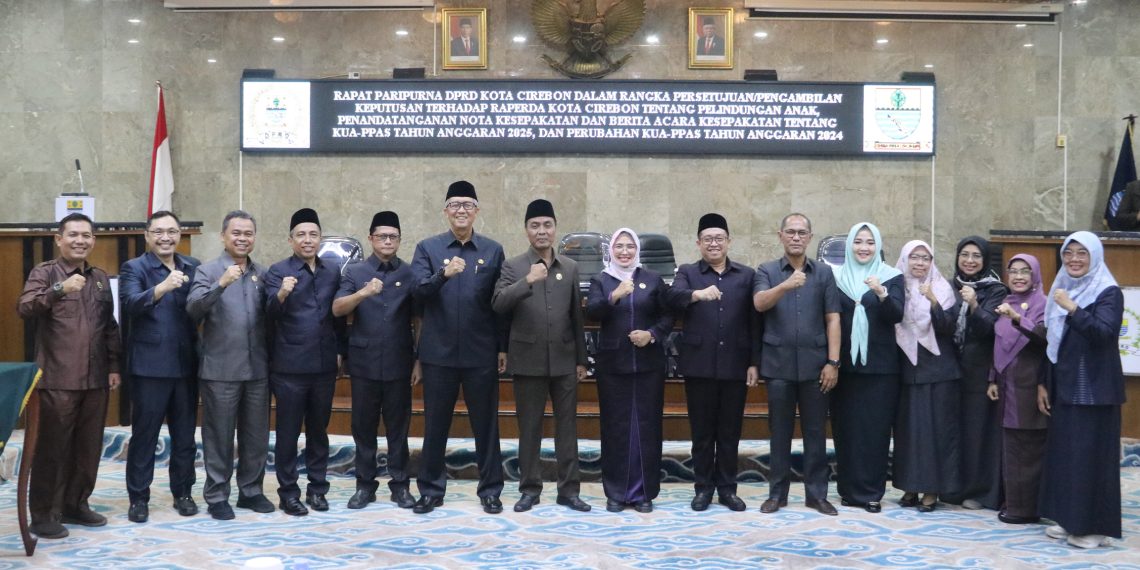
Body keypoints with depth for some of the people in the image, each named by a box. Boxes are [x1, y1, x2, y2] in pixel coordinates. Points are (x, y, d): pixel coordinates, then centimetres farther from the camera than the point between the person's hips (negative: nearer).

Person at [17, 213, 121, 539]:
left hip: (95, 378, 5)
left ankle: (76, 505, 23)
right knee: (52, 447, 0)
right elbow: (24, 309, -19)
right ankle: (43, 514, 9)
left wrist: (114, 365, 11)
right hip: (57, 378, -5)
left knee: (89, 447, 10)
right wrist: (59, 289, -34)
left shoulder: (100, 278, 13)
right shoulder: (44, 273, -2)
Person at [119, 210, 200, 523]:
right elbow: (130, 303, -22)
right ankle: (138, 498, 15)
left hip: (186, 365, 4)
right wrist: (162, 287, -38)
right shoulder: (134, 268, -4)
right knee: (144, 435, 4)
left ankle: (183, 492, 24)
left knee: (185, 435, 12)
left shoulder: (194, 267, 8)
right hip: (149, 365, -3)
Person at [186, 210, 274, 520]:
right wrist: (221, 284, -28)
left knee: (256, 435, 11)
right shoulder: (208, 271, -2)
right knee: (219, 436, 4)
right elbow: (193, 309, -18)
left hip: (257, 368, 4)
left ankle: (251, 491, 24)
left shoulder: (263, 274, 11)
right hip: (220, 369, -4)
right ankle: (216, 496, 14)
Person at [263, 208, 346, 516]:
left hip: (324, 365, 4)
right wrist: (281, 295, -36)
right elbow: (271, 314, -16)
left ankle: (317, 488, 23)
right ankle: (288, 493, 14)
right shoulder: (278, 271, -4)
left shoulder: (333, 272, 9)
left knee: (319, 430, 13)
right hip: (289, 366, -4)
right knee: (288, 432, 4)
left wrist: (339, 350, 8)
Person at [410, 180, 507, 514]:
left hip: (482, 353, 0)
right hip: (439, 352, 0)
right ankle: (431, 489, 21)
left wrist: (503, 347, 2)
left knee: (486, 424, 8)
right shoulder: (427, 248, 3)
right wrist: (443, 274, -28)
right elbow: (418, 293, -10)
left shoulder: (493, 250, 5)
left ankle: (490, 489, 19)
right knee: (435, 424, 9)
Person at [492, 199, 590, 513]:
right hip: (528, 361, -2)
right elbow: (498, 304, -16)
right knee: (529, 428, 6)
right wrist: (527, 281, -29)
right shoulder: (513, 266, 0)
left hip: (564, 361, 2)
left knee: (567, 426, 6)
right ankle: (530, 488, 17)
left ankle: (569, 489, 14)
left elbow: (577, 316, 9)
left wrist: (581, 359, 8)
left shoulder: (570, 267, 8)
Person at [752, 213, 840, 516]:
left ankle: (817, 493, 14)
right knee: (780, 431, 7)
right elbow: (759, 303, -14)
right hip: (778, 363, -1)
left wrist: (833, 362, -5)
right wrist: (785, 286, -32)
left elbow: (832, 319, 3)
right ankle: (777, 493, 15)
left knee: (815, 431, 5)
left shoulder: (824, 273, 7)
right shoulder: (767, 271, 5)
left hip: (814, 364, 1)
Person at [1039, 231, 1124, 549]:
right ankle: (1069, 519, 20)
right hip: (1064, 387, 7)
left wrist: (1073, 309, -28)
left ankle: (1095, 526, 3)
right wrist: (1044, 384, 13)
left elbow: (1104, 333, -24)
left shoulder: (1109, 293, -7)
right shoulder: (1061, 290, 13)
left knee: (1091, 455, -5)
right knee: (1063, 453, 10)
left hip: (1094, 390, -7)